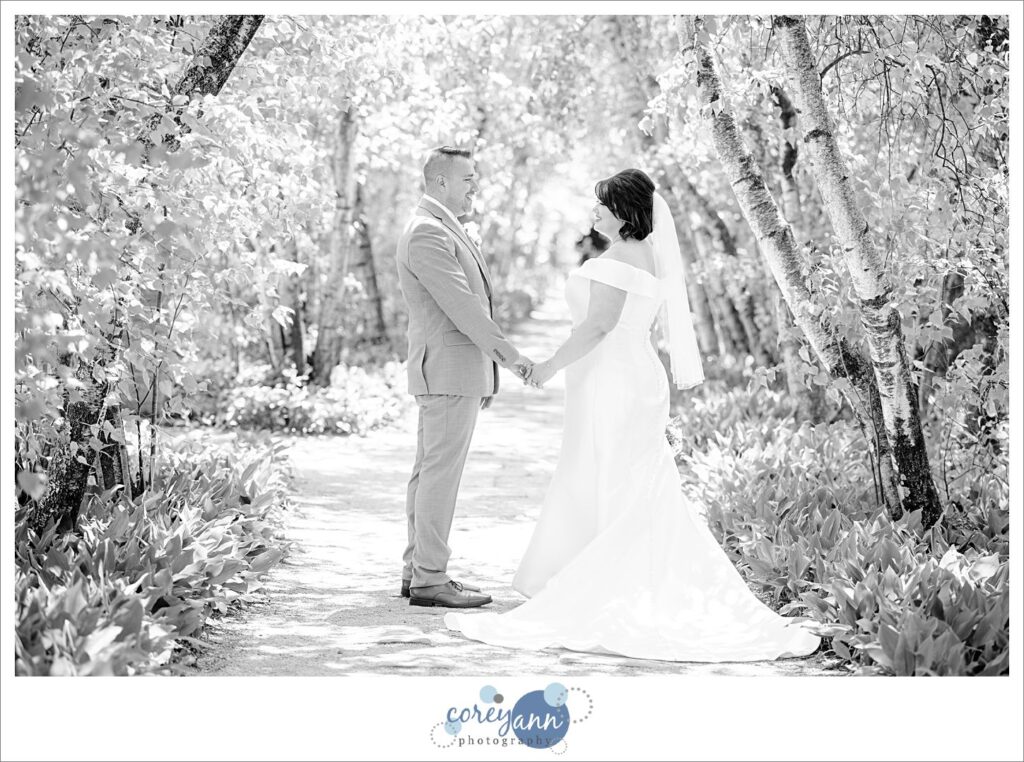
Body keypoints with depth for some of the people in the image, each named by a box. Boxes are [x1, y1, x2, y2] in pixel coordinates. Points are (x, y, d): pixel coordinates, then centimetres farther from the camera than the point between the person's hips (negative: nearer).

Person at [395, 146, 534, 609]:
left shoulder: (441, 230, 20)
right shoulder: (428, 233, -15)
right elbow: (460, 304, -20)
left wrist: (486, 370, 22)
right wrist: (507, 355, -16)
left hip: (456, 371, 11)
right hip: (449, 371, -11)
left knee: (429, 471, 11)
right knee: (441, 473, -8)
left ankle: (418, 570, 16)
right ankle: (429, 580, -5)